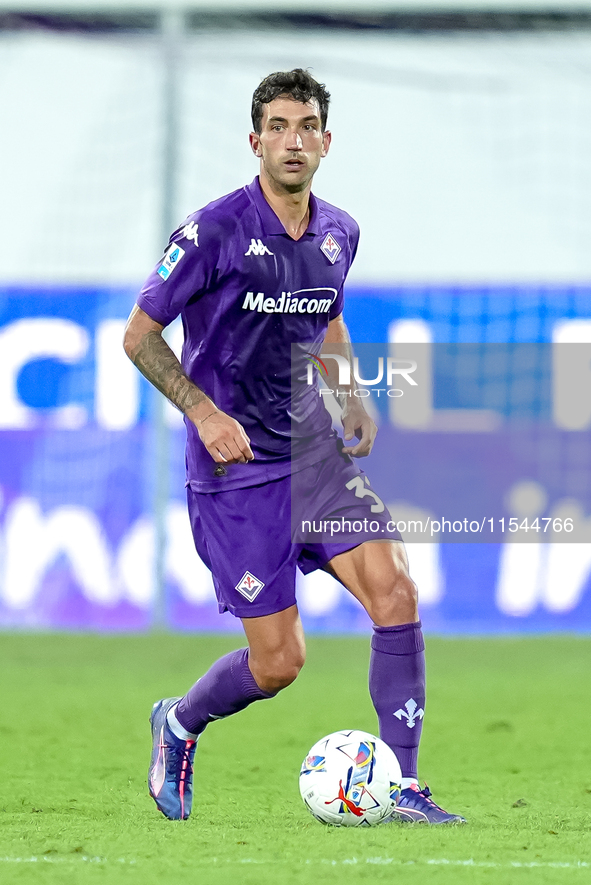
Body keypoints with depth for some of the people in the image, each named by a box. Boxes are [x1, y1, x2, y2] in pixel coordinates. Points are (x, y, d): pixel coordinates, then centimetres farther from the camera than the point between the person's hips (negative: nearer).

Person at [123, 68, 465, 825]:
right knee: (279, 661, -5)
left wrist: (351, 398, 7)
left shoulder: (339, 233, 5)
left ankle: (401, 785, -5)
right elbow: (139, 336, -7)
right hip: (236, 467, -5)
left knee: (395, 590, -14)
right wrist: (205, 412, -19)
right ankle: (179, 723, 28)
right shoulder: (214, 230, -14)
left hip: (312, 449, 5)